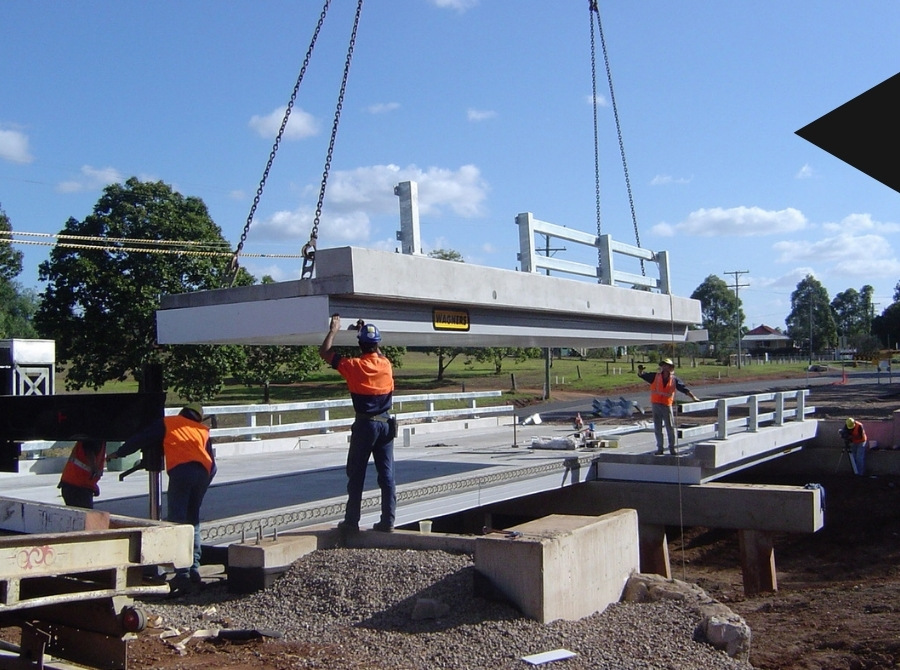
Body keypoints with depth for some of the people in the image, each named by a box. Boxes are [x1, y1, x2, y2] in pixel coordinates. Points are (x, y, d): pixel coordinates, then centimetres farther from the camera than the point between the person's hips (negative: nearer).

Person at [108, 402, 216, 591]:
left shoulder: (167, 423, 20)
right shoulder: (203, 430, 28)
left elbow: (141, 438, 21)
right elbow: (212, 462, 22)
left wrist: (119, 453, 34)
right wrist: (204, 484, 29)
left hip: (180, 471, -4)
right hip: (203, 473, 4)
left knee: (176, 522, -5)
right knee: (193, 521, 16)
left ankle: (182, 573, -13)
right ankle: (194, 570, 13)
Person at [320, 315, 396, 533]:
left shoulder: (354, 366, -9)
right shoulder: (386, 364, 3)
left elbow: (324, 352, 2)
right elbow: (378, 354, 29)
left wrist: (333, 330, 12)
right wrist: (366, 331, 31)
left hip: (365, 425, -4)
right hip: (385, 423, 4)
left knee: (356, 474, 5)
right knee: (387, 474, 6)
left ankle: (351, 521, 9)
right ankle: (388, 521, 8)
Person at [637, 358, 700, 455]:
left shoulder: (674, 380, 4)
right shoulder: (655, 377, 4)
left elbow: (684, 389, 3)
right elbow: (642, 375, -1)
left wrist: (693, 397, -6)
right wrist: (640, 370, -24)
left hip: (667, 406, -1)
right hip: (656, 405, 1)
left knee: (670, 428, 2)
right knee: (657, 428, 6)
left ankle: (672, 448, 12)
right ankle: (659, 448, 13)